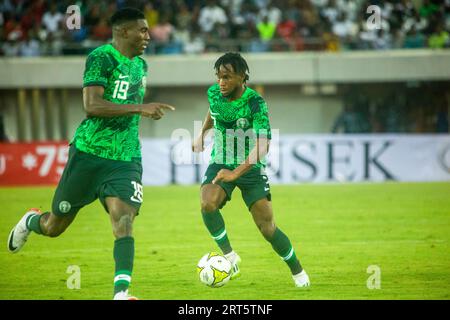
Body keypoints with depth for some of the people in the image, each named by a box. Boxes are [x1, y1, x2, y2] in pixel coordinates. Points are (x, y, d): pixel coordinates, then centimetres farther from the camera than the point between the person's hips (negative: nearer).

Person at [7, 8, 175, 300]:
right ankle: (30, 222, 46)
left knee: (124, 222, -18)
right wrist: (139, 108, -29)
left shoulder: (140, 65, 13)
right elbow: (92, 105, -25)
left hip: (126, 160, 5)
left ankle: (121, 293, -22)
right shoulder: (101, 57, -12)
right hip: (89, 154, -5)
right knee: (54, 227, 10)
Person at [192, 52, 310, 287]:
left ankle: (297, 271, 16)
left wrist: (235, 173, -41)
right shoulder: (213, 93, -5)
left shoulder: (255, 103, -21)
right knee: (207, 205, -28)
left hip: (250, 168, -3)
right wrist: (201, 135, 32)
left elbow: (262, 145, -32)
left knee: (267, 228, -6)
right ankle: (230, 257, -11)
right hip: (220, 164, 3)